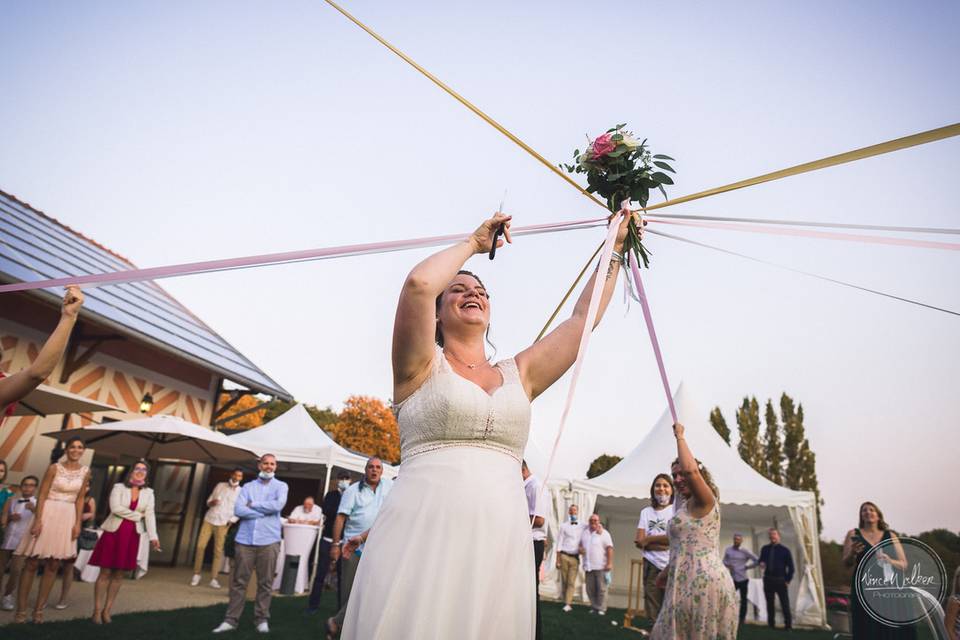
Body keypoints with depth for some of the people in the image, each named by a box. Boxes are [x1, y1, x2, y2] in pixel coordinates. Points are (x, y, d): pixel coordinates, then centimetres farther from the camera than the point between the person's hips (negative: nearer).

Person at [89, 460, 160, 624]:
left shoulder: (148, 493, 5)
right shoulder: (119, 487, -3)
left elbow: (150, 515, -4)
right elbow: (115, 508, -16)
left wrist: (153, 537, -14)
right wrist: (137, 515, -10)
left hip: (132, 535, 3)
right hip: (114, 532, -3)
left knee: (119, 574, 7)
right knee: (105, 572, 0)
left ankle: (107, 610, 17)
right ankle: (97, 611, 10)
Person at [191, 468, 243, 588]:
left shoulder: (241, 492, 2)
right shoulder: (220, 485, 8)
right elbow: (208, 501, 12)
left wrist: (231, 520, -12)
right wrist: (211, 502, -11)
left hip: (223, 524, -2)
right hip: (209, 519, 2)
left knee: (218, 551, -4)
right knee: (200, 546, -4)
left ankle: (213, 579, 0)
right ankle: (196, 575, 9)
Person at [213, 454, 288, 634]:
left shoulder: (281, 486, 6)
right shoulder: (247, 487, 9)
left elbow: (278, 505, -13)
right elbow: (239, 510, -5)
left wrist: (253, 504, -5)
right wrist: (266, 511, -8)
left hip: (269, 541, -1)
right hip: (245, 540, 1)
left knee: (265, 583, 4)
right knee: (238, 581, 4)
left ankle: (262, 619, 16)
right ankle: (231, 619, 13)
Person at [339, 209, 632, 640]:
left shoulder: (519, 375, 18)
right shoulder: (422, 367, 6)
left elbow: (584, 316, 20)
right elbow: (419, 283, -10)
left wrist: (614, 247, 26)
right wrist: (474, 242, 5)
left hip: (501, 542, 4)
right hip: (422, 535, -3)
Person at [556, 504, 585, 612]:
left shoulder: (582, 527, 9)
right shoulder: (564, 526, 4)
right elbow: (559, 543, 1)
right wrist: (558, 560, -3)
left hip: (575, 557, 1)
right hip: (564, 556, -1)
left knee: (571, 582, -5)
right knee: (564, 581, 3)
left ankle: (568, 604, -5)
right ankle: (565, 602, 14)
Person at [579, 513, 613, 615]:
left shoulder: (604, 533, -1)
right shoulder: (585, 533, 13)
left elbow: (609, 548, -7)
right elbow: (580, 544, 25)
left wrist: (609, 563, -14)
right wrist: (580, 548, 1)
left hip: (601, 566, -4)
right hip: (588, 566, 5)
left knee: (601, 588, -2)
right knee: (590, 589, 7)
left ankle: (601, 609, 5)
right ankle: (594, 607, 17)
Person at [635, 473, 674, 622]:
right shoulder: (646, 512, 12)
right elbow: (640, 541, 3)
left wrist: (649, 539, -5)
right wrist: (665, 542, -10)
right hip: (652, 565, 3)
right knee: (653, 612, 4)